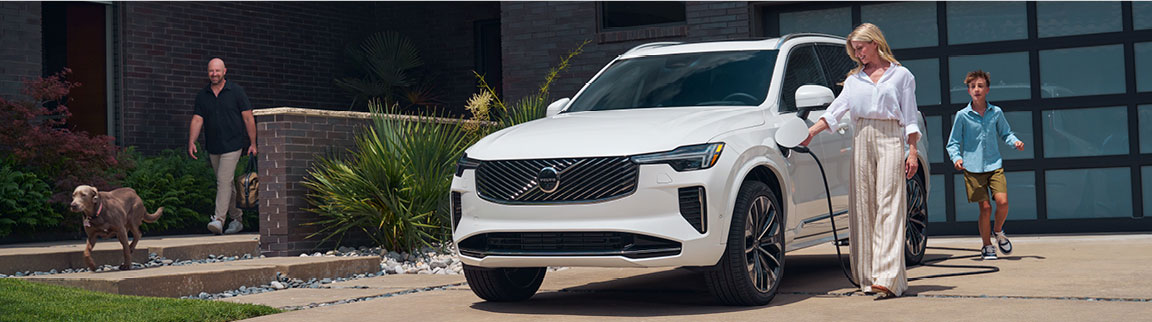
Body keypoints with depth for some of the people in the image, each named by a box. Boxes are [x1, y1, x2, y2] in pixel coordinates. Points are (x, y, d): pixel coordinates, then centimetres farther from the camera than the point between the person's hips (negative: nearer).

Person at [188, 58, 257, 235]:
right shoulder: (202, 95, 8)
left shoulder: (236, 91, -2)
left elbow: (248, 118, -2)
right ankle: (237, 219, 20)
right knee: (226, 184, 11)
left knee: (224, 181, -15)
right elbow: (197, 120, 2)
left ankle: (219, 219, -18)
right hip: (213, 147, 5)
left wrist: (253, 143, -5)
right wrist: (192, 142, -13)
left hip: (232, 145, -5)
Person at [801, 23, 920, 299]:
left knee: (888, 205, -13)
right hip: (862, 140, 4)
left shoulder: (901, 75, 8)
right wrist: (810, 132, -5)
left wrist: (913, 152, -2)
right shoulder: (854, 79, 17)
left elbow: (910, 116, 6)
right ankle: (868, 276, 4)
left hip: (890, 140, -4)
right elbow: (836, 110, 8)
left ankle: (888, 278, -22)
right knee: (863, 206, 0)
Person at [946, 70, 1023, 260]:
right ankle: (987, 246, 12)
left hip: (994, 165, 2)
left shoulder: (996, 113, 7)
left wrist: (1014, 142, 1)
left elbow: (1005, 133, 21)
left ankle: (998, 233, 17)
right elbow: (953, 143, 5)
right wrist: (957, 158, -12)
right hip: (973, 168, -2)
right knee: (985, 208, -6)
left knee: (1003, 201, -14)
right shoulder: (962, 116, 1)